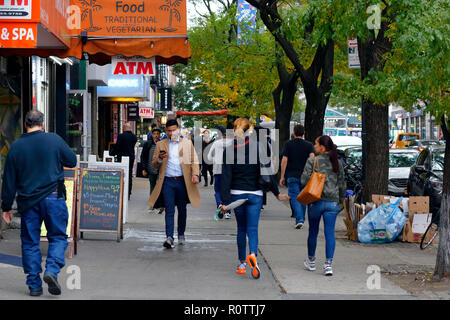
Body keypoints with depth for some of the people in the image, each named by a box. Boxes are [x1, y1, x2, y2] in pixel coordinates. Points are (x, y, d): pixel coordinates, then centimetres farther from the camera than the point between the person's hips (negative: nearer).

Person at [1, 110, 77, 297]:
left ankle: (34, 285, 9)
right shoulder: (54, 140, -4)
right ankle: (52, 270, -13)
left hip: (27, 201, 2)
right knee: (58, 237, 9)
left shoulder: (16, 147, 1)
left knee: (30, 242, 9)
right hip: (53, 197, -1)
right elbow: (72, 161, 6)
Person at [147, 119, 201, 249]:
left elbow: (194, 161, 8)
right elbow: (154, 164, 11)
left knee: (182, 209, 10)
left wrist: (195, 174, -8)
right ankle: (169, 237, -13)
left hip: (182, 181, 1)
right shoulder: (160, 145, 11)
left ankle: (181, 235, 25)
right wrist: (160, 159, -11)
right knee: (169, 210, -8)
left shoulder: (187, 143, 10)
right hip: (167, 181, -1)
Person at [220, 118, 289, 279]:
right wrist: (276, 192, 1)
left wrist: (225, 201, -8)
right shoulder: (256, 147, -5)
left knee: (241, 228, 15)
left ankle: (242, 263, 17)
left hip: (236, 194, 1)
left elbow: (226, 177, -7)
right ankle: (253, 254, -30)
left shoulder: (229, 150, -4)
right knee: (252, 228, -2)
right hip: (254, 194, -1)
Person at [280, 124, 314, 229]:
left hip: (292, 176, -2)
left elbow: (284, 160, -4)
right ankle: (301, 219, 25)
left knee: (295, 198, -4)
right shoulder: (309, 145, 4)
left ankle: (299, 220, -20)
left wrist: (282, 176, -1)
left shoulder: (288, 144, 0)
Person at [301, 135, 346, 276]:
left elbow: (304, 180, -11)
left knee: (313, 232, 13)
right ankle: (329, 264, -9)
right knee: (330, 233, 1)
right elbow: (342, 184, 12)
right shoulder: (337, 163, 6)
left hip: (316, 201, -2)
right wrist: (340, 200, 23)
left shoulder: (312, 161, -7)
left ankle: (311, 261, 28)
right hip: (332, 202, 2)